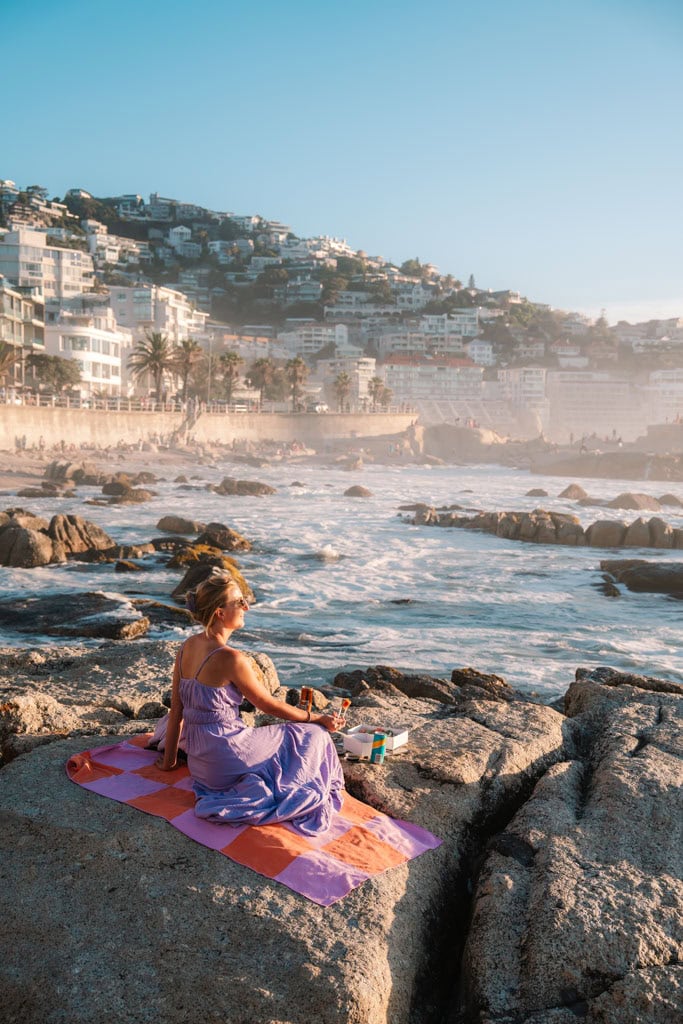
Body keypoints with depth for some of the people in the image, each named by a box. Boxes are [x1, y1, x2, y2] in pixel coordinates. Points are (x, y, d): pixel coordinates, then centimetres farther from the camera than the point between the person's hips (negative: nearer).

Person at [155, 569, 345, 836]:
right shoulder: (230, 658, -22)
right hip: (227, 761, -8)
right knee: (313, 737, 7)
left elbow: (176, 710, 8)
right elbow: (269, 705, -10)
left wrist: (169, 760, 19)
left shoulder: (188, 647, 1)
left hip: (200, 762, 8)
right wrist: (319, 719, 3)